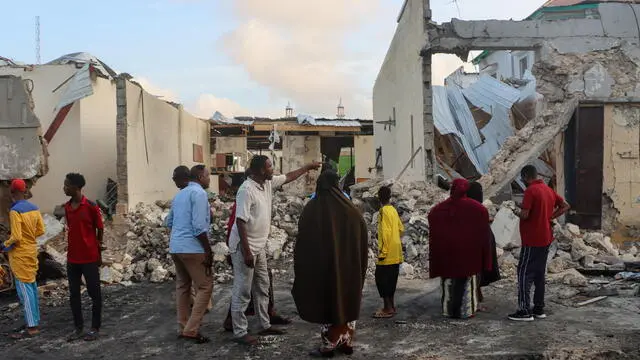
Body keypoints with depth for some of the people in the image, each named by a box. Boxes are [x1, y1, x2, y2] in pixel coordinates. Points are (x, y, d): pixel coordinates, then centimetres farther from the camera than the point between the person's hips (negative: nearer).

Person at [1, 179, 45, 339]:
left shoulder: (15, 211, -19)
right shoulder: (34, 208, 4)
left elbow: (16, 238, -21)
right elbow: (41, 230, 8)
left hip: (20, 254, -8)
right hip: (32, 251, 8)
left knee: (24, 289, -5)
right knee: (31, 286, 15)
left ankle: (31, 327, -3)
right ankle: (34, 320, 23)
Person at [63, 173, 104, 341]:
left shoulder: (91, 206, -12)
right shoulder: (67, 207, 7)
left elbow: (100, 230, -5)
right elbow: (70, 230, 15)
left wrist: (99, 254, 0)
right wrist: (70, 251, 13)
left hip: (90, 258, -6)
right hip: (72, 258, 6)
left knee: (94, 293, 3)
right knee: (74, 294, 10)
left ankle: (95, 328, 12)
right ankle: (78, 327, 21)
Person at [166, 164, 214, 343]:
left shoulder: (179, 194, 17)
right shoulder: (199, 193, -11)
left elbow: (169, 221, 24)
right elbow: (199, 226, -19)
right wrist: (208, 250, -15)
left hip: (175, 247, 9)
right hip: (192, 248, -9)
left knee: (182, 286, 14)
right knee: (205, 286, -3)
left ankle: (184, 328, 19)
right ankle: (191, 330, -6)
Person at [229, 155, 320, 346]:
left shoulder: (268, 183, 4)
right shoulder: (246, 190, -22)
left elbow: (288, 177, 23)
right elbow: (241, 221, -25)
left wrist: (308, 167, 25)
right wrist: (246, 251, -26)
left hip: (259, 247, 10)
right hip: (244, 247, -10)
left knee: (262, 287, 16)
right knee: (242, 291, -2)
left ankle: (265, 325, 27)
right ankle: (240, 332, 6)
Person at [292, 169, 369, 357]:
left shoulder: (312, 209, -10)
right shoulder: (350, 209, -1)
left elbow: (303, 241, -8)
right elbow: (363, 239, 5)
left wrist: (301, 269, 1)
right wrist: (359, 266, 14)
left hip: (321, 267, -3)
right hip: (349, 267, 4)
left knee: (327, 303, 6)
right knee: (347, 302, 15)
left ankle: (328, 346, 10)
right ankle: (346, 342, 21)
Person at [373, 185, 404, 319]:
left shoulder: (384, 210, -13)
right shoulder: (393, 210, 11)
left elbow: (385, 233, -20)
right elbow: (401, 229, 17)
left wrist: (382, 251, -18)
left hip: (387, 254, -9)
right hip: (396, 254, 9)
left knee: (382, 279, -4)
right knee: (391, 280, 15)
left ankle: (388, 309, -4)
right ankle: (391, 306, 21)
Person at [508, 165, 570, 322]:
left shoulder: (530, 191, -16)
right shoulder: (548, 190, 11)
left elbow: (524, 215, -22)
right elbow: (565, 206, 16)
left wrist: (517, 213, 0)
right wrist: (549, 217, 9)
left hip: (532, 240, -9)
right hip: (546, 238, 9)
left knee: (524, 274, -4)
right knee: (539, 274, 14)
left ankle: (525, 311, -4)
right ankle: (539, 309, 19)